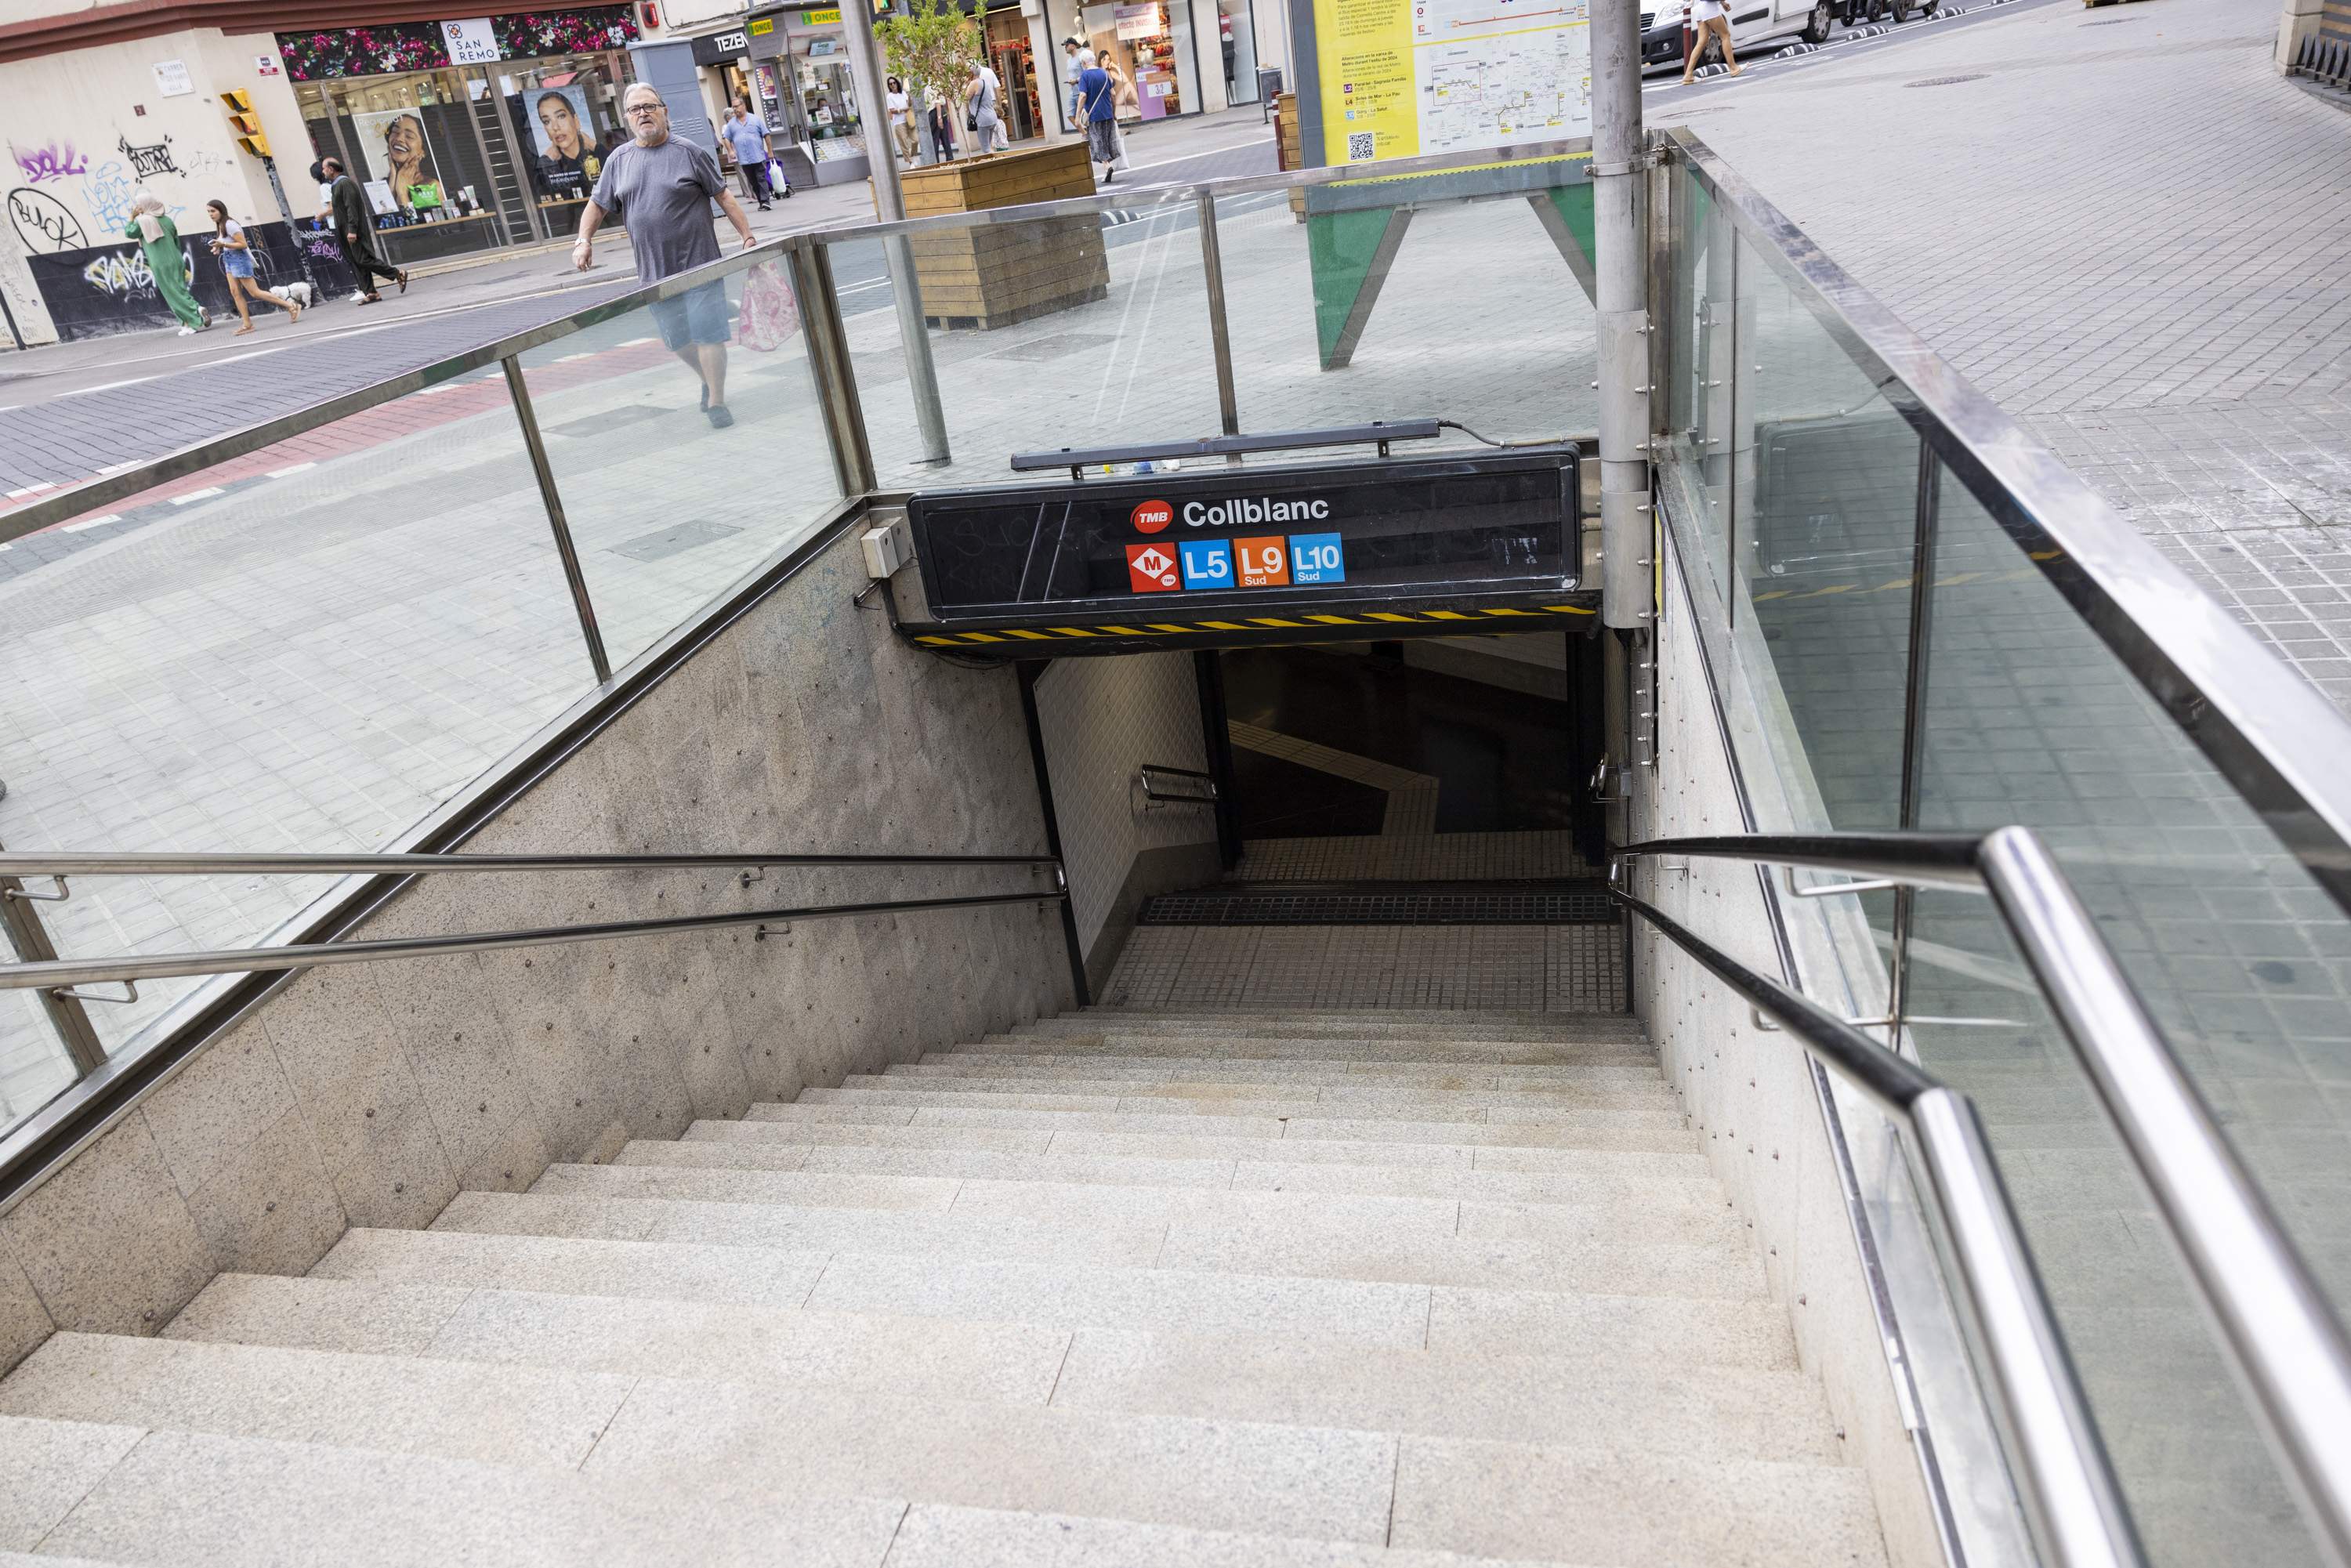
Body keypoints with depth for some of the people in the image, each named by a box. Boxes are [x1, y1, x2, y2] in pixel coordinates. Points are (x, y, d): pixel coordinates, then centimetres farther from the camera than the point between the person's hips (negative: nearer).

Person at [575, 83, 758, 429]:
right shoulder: (619, 160, 8)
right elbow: (597, 204, 14)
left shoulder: (689, 153, -2)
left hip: (699, 264, -4)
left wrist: (748, 236, -5)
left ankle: (716, 402, 2)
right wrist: (584, 241, 0)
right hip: (654, 272, 4)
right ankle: (710, 380, 36)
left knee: (707, 334, -7)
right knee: (677, 340, 12)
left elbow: (724, 197, 0)